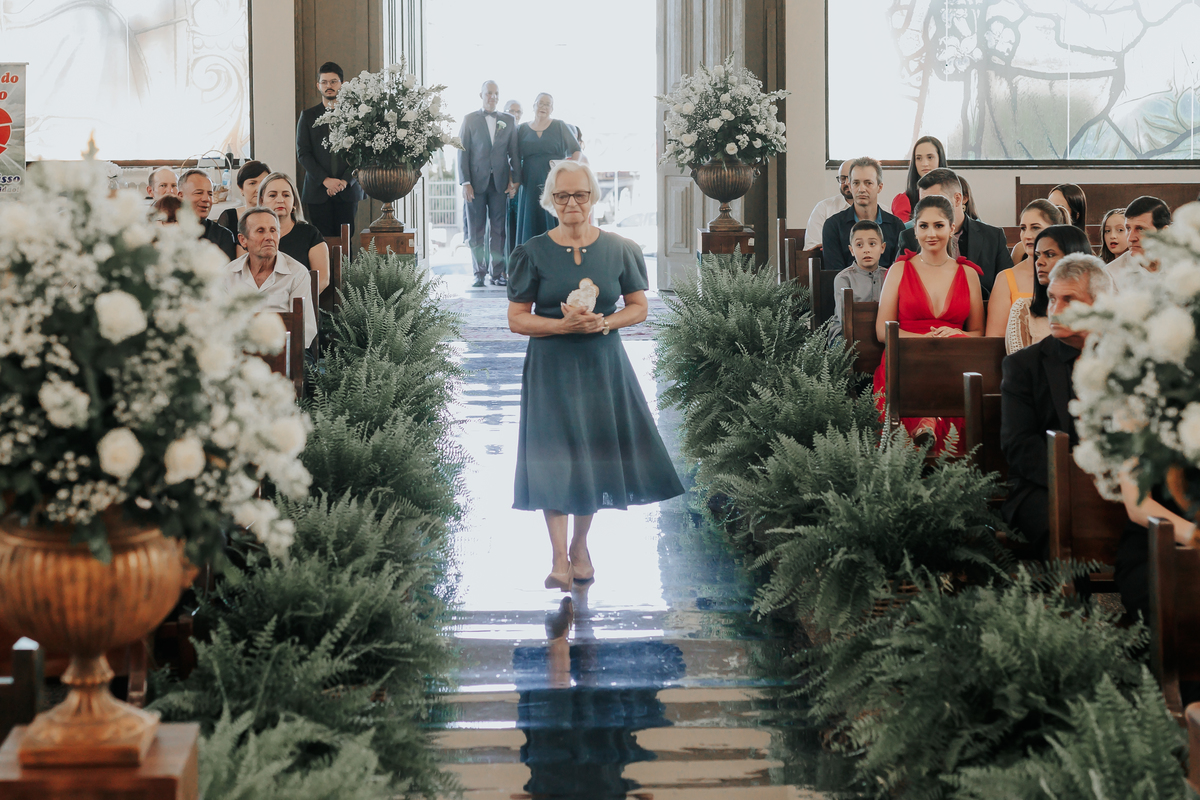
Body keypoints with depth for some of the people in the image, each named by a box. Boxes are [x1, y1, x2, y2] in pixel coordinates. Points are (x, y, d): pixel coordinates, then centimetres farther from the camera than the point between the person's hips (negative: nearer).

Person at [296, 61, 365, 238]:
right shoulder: (308, 116, 9)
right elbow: (302, 153, 3)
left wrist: (346, 180, -10)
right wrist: (325, 180, -10)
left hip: (348, 190, 0)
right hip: (318, 191, 0)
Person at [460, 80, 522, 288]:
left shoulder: (509, 121, 11)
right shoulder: (470, 119, 5)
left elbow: (515, 152, 9)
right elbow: (463, 152, 1)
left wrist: (516, 179, 0)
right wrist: (465, 182, -8)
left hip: (499, 182, 1)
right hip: (476, 182, -1)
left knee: (498, 229, 0)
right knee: (476, 230, 1)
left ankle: (498, 273, 3)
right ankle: (479, 274, 5)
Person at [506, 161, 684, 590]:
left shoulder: (619, 249, 3)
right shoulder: (532, 254, -1)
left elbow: (638, 307, 7)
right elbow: (517, 319, -1)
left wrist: (602, 322, -12)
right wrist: (564, 325, -17)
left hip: (603, 364, 2)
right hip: (550, 366, -2)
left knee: (594, 455, 5)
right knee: (554, 460, -7)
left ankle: (580, 546, 23)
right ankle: (560, 559, -6)